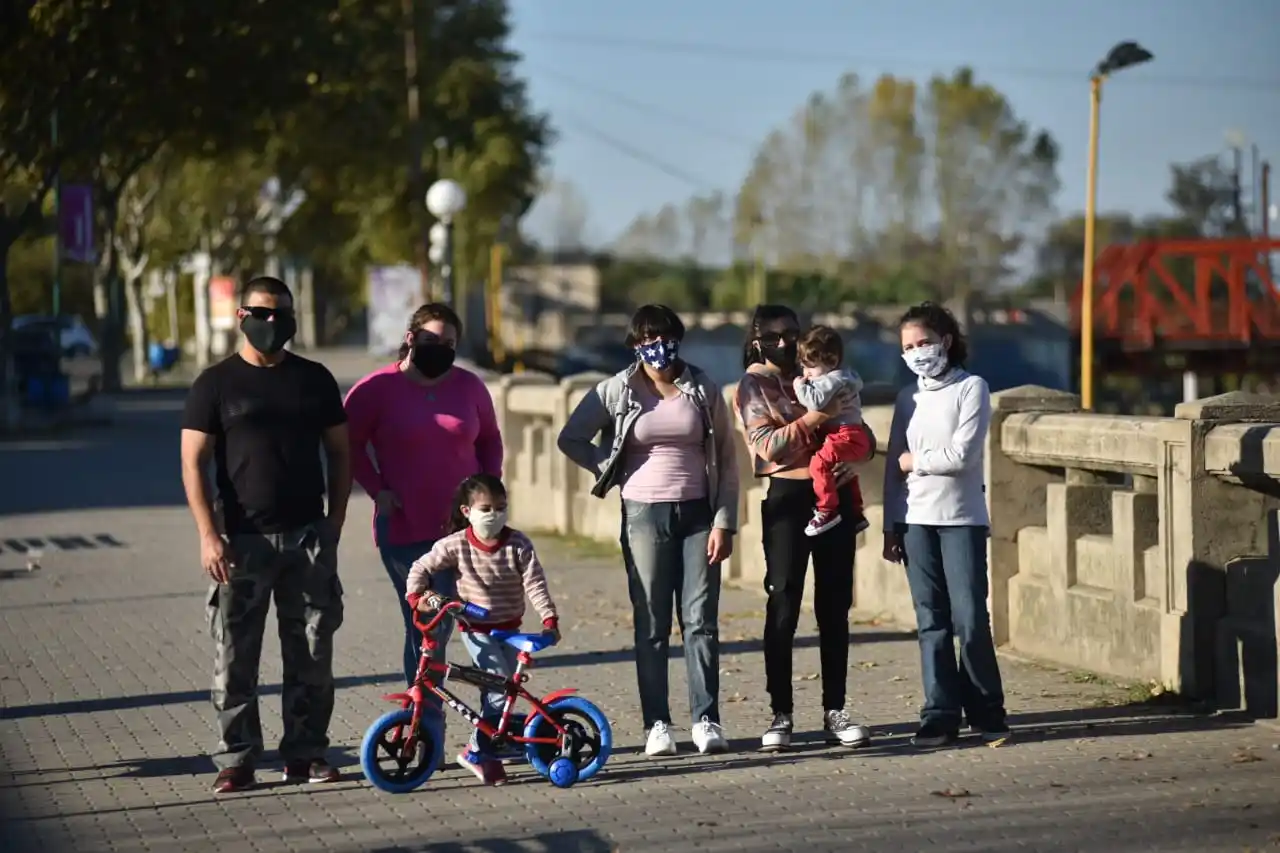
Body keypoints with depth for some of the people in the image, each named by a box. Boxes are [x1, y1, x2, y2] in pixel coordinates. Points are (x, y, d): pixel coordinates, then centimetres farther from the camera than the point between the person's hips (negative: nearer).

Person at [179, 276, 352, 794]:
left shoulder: (314, 380, 10)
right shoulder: (216, 383, 2)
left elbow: (339, 452, 14)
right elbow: (193, 463, -2)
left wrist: (335, 520, 5)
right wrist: (209, 534, -10)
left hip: (309, 536, 3)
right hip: (243, 539, -2)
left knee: (311, 654, 4)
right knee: (235, 658, -2)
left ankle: (305, 753, 13)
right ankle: (236, 760, 5)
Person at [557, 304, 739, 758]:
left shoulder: (702, 390, 4)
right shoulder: (617, 391, 2)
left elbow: (726, 460, 4)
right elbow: (570, 439, 10)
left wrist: (724, 522, -2)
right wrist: (610, 471, 2)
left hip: (697, 515, 0)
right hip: (644, 516, 0)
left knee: (701, 619, -2)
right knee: (651, 625, 2)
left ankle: (706, 719, 2)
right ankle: (656, 724, 7)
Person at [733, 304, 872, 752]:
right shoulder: (753, 387, 3)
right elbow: (767, 445, -12)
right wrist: (812, 419, -22)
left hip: (835, 494, 4)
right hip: (789, 497, -4)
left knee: (835, 605, 5)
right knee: (783, 605, -4)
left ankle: (835, 710, 11)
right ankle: (781, 714, 1)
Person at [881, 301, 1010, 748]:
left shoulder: (971, 388, -1)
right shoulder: (907, 398, 13)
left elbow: (961, 455, -12)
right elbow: (894, 465, 12)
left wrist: (914, 460, -1)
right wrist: (891, 526, 9)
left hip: (962, 518, -4)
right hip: (915, 521, 4)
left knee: (970, 618, -7)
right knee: (931, 622, 3)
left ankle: (986, 712, 5)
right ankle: (940, 715, 5)